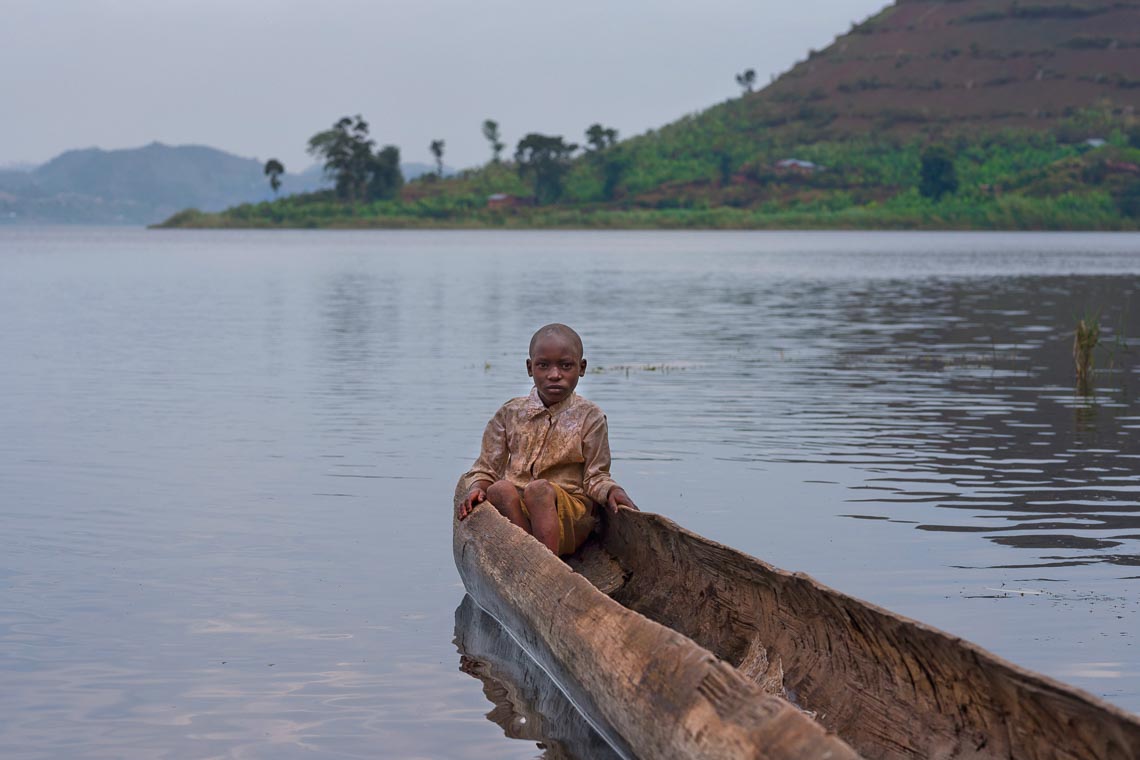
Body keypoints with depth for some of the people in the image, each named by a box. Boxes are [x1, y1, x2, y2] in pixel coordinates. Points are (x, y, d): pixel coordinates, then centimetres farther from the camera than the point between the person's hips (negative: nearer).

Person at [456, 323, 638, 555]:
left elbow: (595, 477, 7)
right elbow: (486, 468, 15)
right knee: (500, 489, -30)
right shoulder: (510, 414, 13)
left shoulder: (589, 417, 7)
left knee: (539, 489, -34)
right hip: (514, 511, 2)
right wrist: (476, 488, -8)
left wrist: (611, 490, -16)